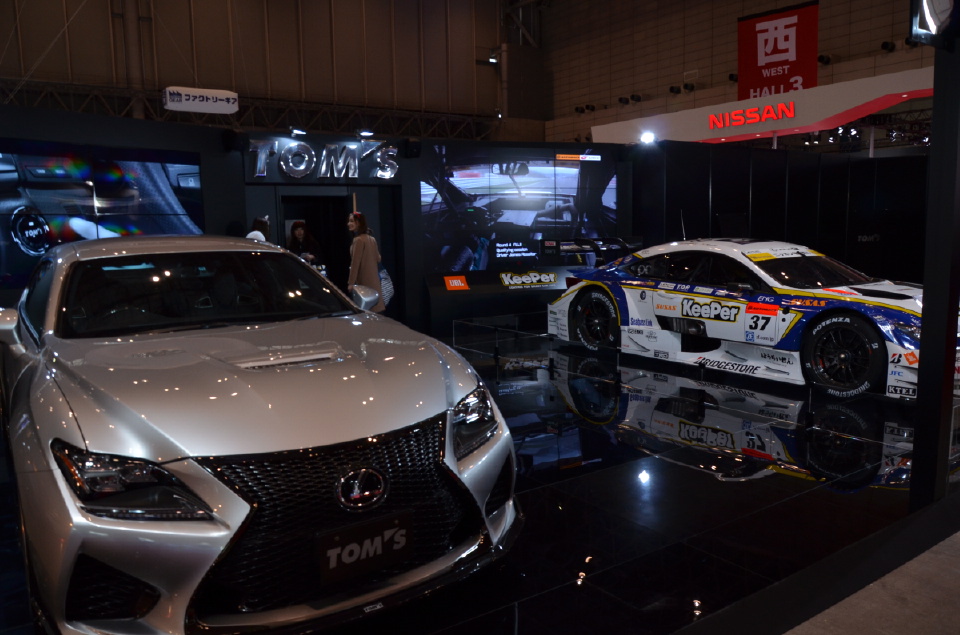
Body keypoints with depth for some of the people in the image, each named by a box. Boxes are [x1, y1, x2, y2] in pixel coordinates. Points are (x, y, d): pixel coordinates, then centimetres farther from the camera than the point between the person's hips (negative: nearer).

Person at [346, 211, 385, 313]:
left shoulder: (358, 240, -15)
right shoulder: (371, 239, 10)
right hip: (374, 279, 8)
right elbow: (378, 259, 15)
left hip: (364, 280, -8)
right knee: (376, 308, 9)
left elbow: (355, 263, -16)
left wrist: (351, 282, -14)